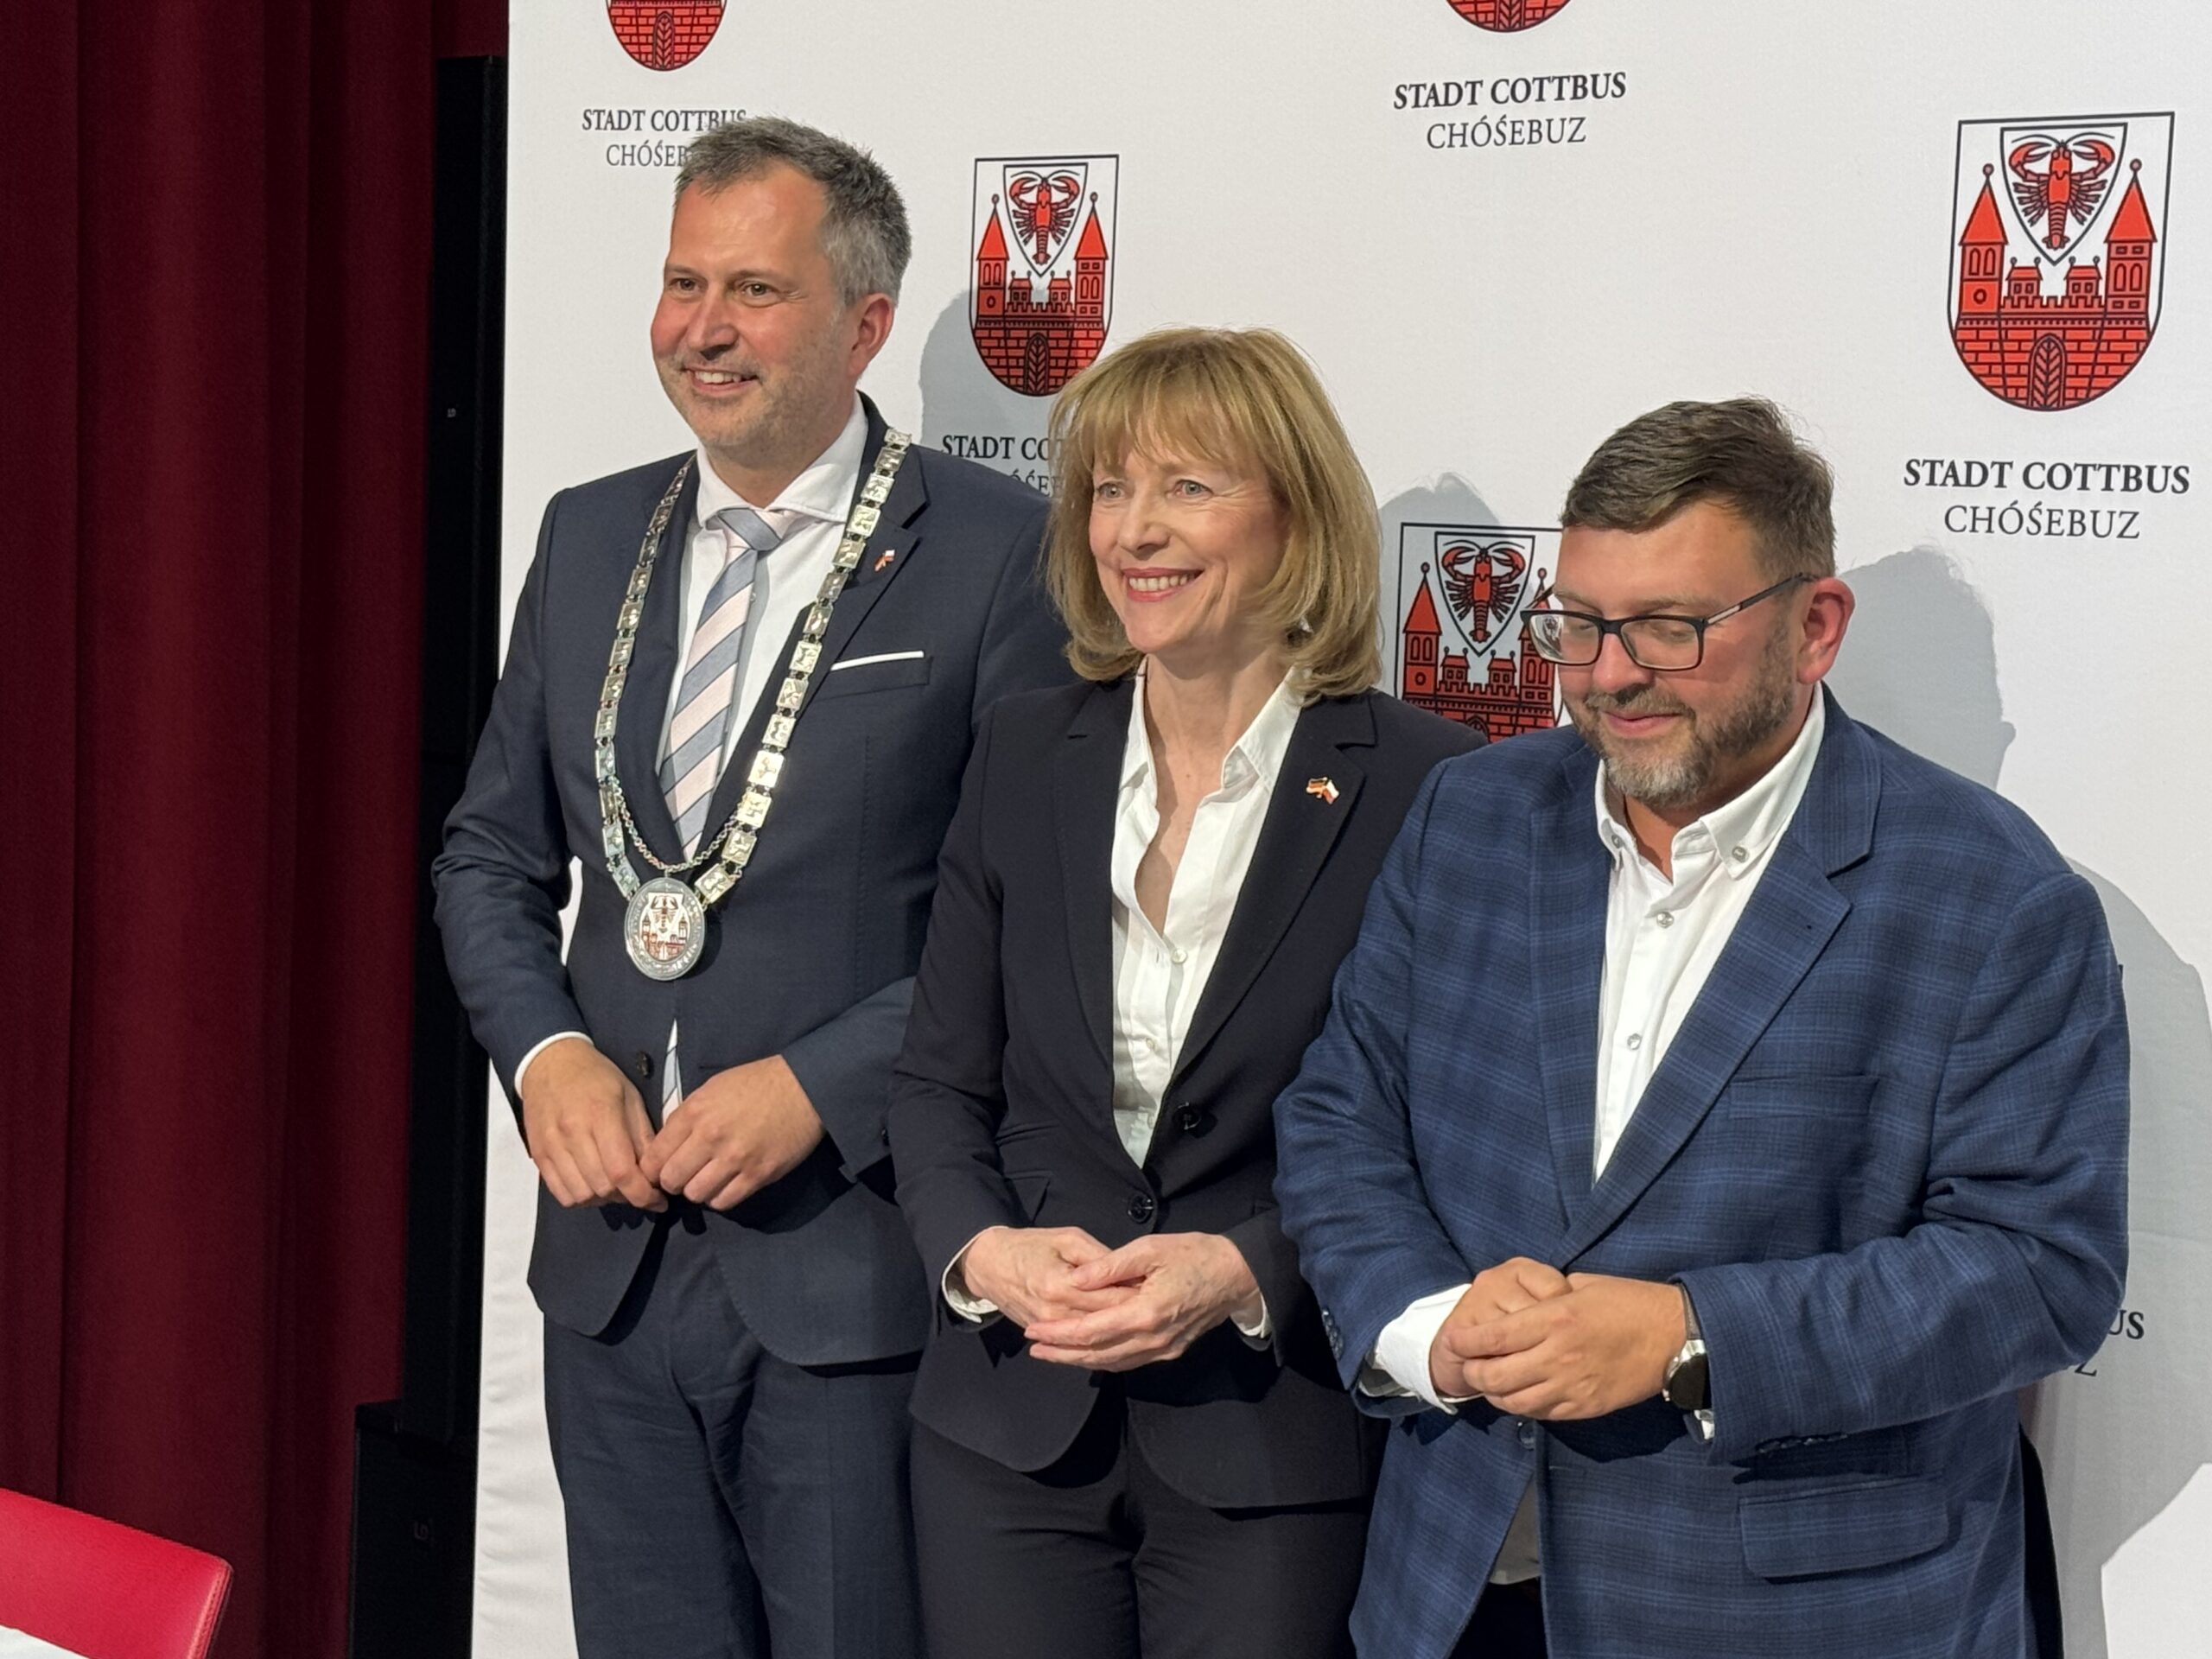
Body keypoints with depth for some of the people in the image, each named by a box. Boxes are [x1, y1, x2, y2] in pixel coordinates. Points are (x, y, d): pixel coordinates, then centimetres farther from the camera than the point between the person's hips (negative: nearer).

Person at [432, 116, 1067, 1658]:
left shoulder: (998, 551, -8)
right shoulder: (591, 535, 10)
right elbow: (494, 854, 14)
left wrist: (816, 1089, -17)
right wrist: (547, 1053, -4)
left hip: (855, 1278, -5)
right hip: (615, 1257, 5)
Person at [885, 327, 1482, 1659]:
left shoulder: (1420, 786, -7)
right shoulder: (1028, 755, 6)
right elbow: (940, 1081, 9)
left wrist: (1244, 1274, -19)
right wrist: (981, 1249, -9)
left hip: (1278, 1454, -3)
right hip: (1012, 1432, 4)